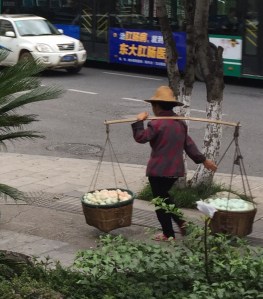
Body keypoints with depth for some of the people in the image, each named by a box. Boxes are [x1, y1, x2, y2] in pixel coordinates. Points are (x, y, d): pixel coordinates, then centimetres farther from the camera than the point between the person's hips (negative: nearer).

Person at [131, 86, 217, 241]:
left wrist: (139, 121, -5)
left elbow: (141, 137, -17)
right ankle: (180, 221, 16)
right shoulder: (181, 123, 8)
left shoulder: (157, 124, -17)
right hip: (176, 169, 8)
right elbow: (189, 144, 12)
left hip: (158, 170, -7)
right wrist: (203, 159, 19)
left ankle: (168, 234, 11)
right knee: (165, 196, 26)